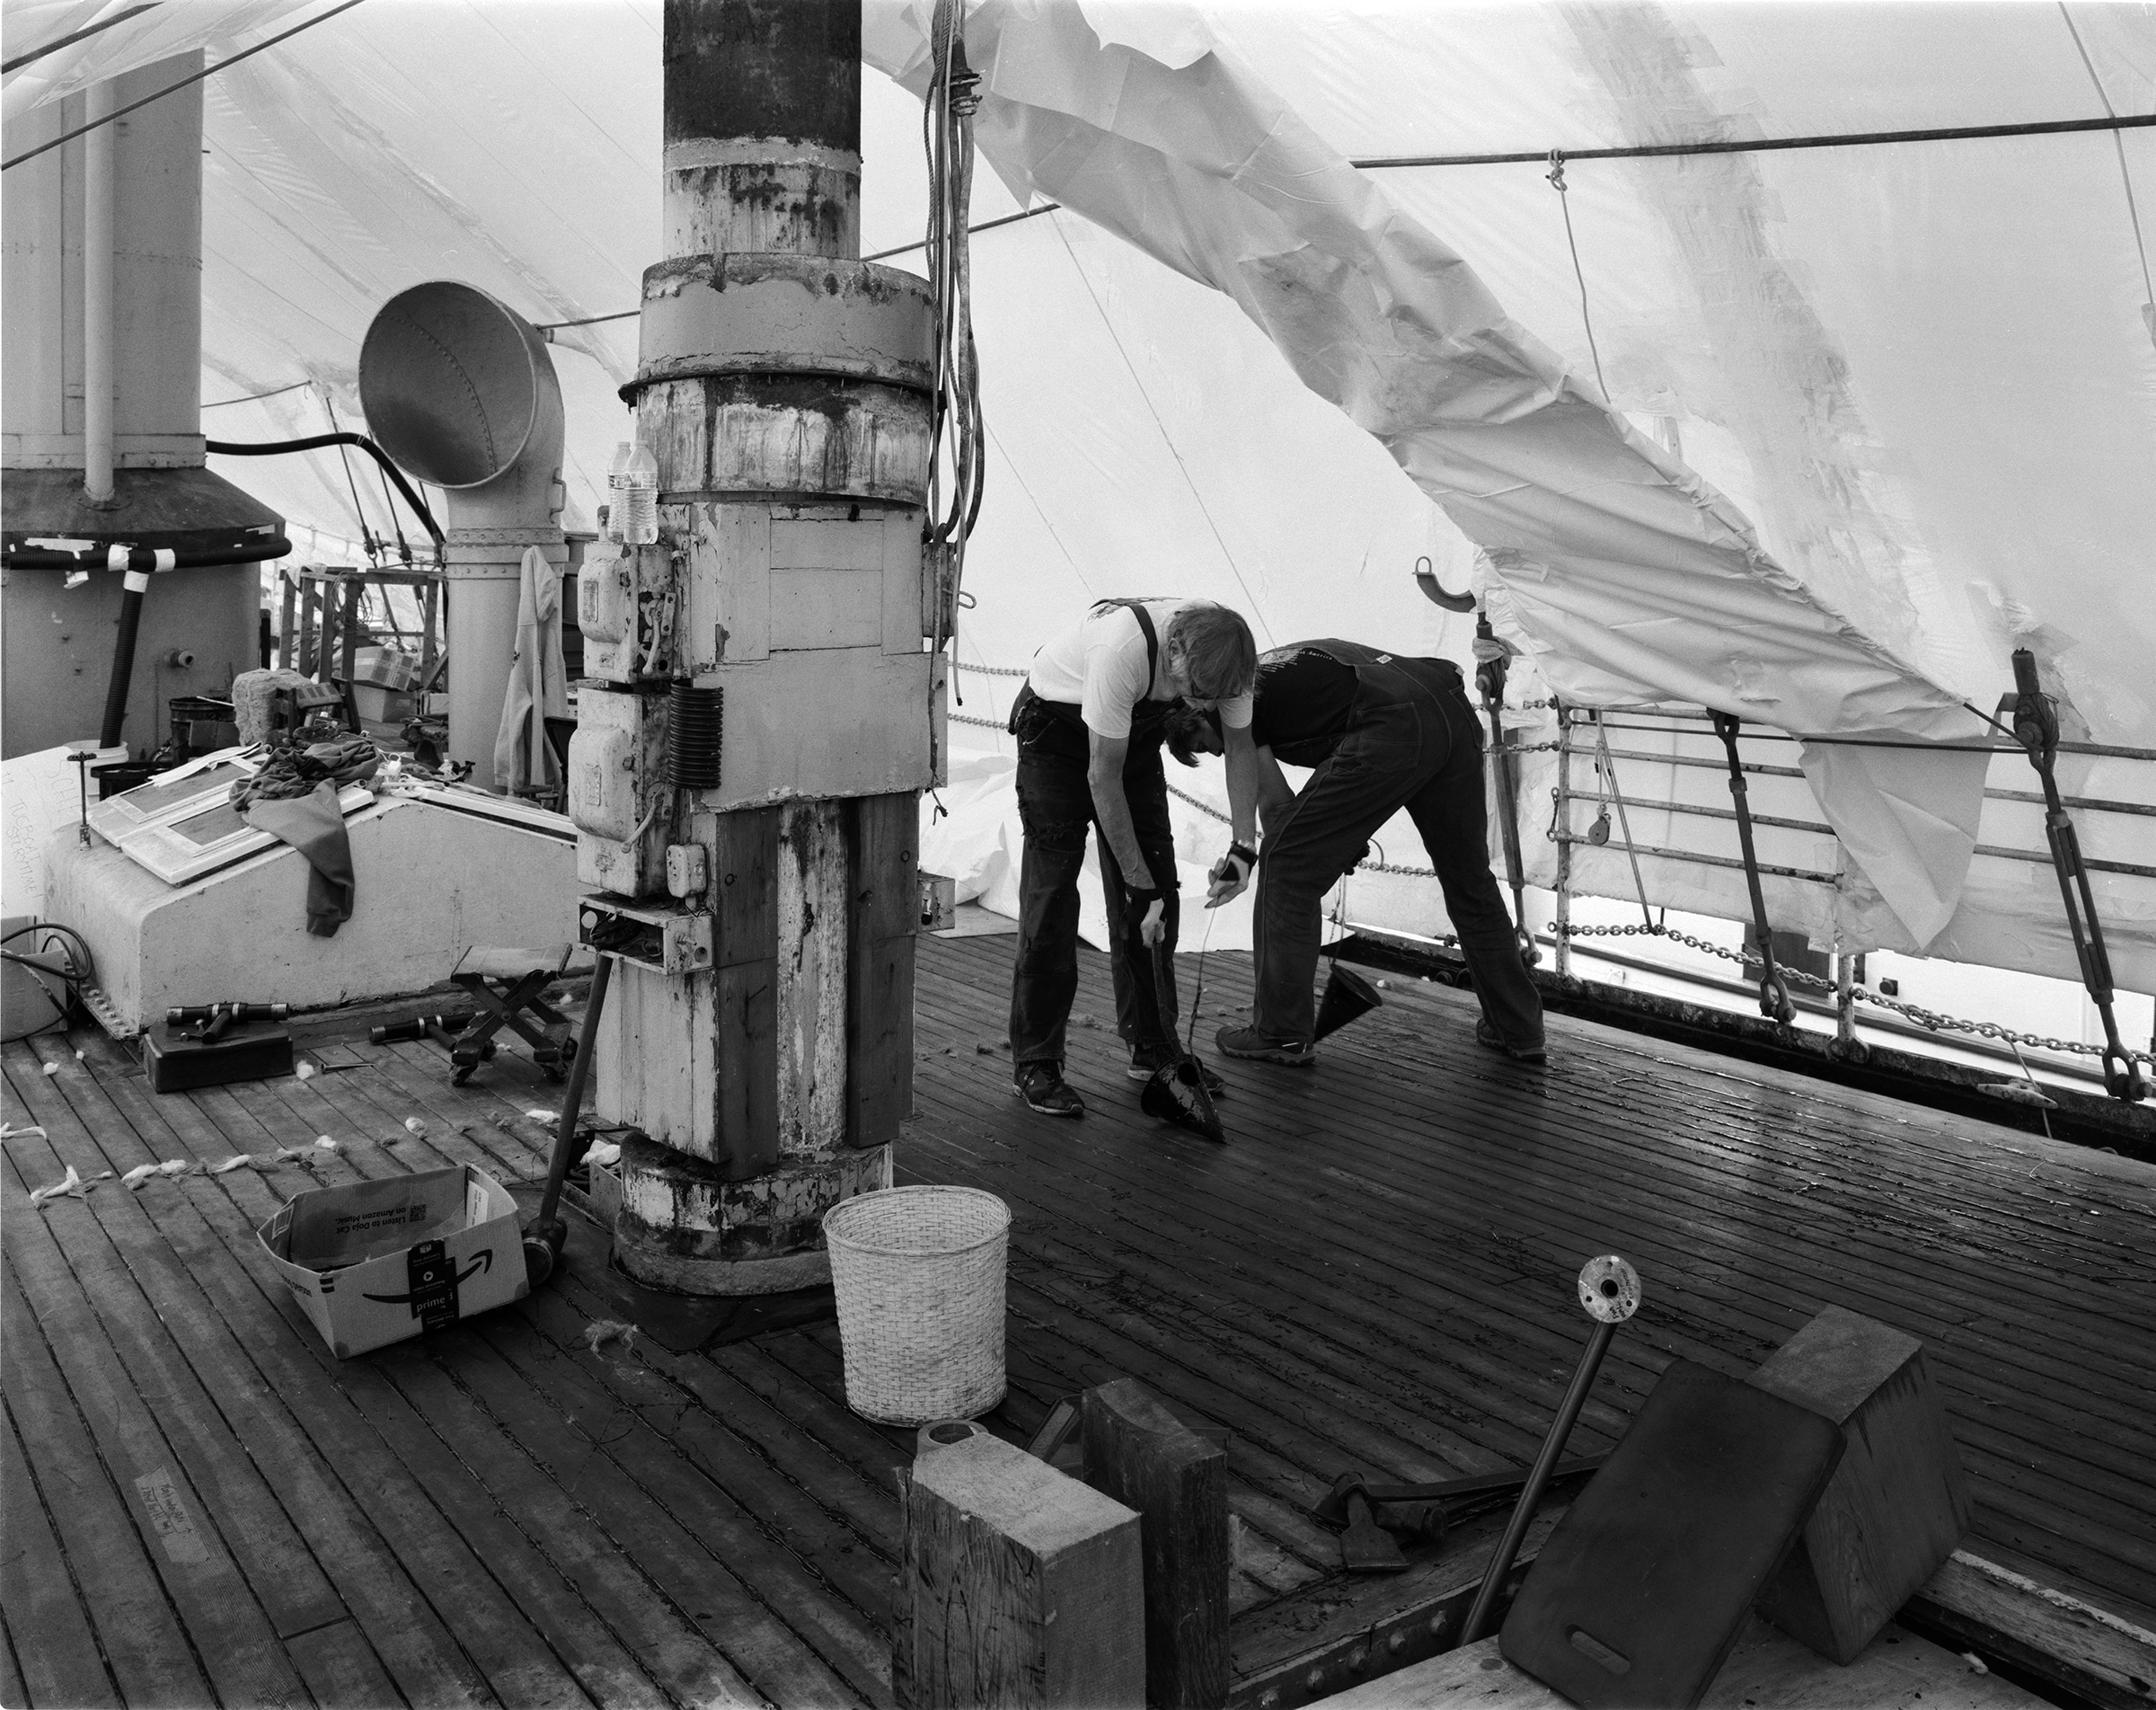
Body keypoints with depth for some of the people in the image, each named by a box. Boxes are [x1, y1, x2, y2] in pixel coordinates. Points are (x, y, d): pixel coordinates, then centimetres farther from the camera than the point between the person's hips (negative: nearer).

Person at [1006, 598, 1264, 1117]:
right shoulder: (1122, 650, -41)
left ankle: (1152, 1046, 13)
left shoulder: (1226, 650, -23)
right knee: (1053, 884, -11)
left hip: (1134, 728, 6)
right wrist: (1138, 882, -29)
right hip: (1054, 721, -6)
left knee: (1155, 885, 1)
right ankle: (1034, 1064, -6)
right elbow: (1103, 778, -33)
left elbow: (1241, 747, -6)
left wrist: (1244, 848, -14)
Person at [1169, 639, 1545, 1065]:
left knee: (1287, 871, 5)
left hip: (1391, 729, -9)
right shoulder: (1270, 670, 36)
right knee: (1470, 880, 22)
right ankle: (1518, 1030, 33)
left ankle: (1282, 1034, 14)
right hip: (1455, 711, 9)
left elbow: (1275, 803, 10)